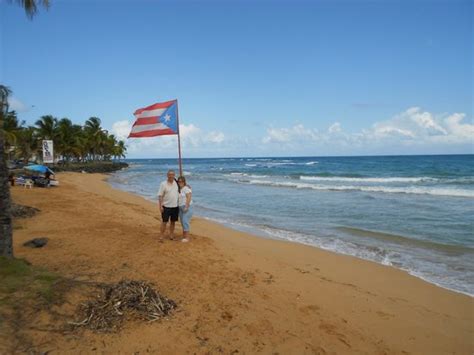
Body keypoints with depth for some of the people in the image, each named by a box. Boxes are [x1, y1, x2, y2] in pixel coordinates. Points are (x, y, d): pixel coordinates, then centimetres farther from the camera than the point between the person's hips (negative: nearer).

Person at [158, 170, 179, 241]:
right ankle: (161, 236, 7)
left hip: (175, 206, 5)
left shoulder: (176, 183, 4)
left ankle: (171, 235, 24)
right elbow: (160, 196, -10)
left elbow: (178, 193, 21)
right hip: (166, 206, -4)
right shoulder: (163, 184, -9)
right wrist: (160, 206, -15)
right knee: (164, 222, -1)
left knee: (173, 221, 12)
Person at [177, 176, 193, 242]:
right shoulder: (179, 189, 13)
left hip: (187, 207, -8)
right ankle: (184, 236, 15)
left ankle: (187, 237, -6)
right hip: (181, 207, 8)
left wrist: (186, 207, -23)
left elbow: (189, 198, -19)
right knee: (182, 222, 9)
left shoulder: (186, 188, -12)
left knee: (185, 221, -11)